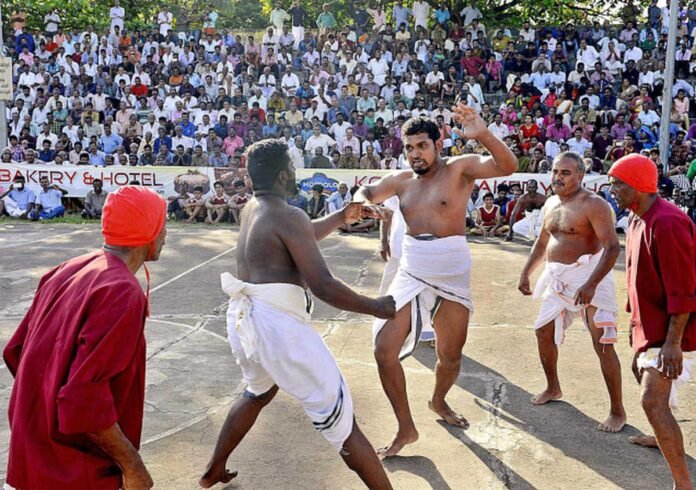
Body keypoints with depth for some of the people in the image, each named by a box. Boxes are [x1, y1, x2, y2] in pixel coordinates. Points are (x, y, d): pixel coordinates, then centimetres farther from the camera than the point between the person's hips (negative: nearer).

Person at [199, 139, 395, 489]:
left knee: (258, 393, 35)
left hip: (243, 318, 9)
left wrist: (341, 218, 19)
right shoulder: (288, 216, -15)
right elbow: (323, 287, -19)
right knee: (340, 419, -3)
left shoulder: (253, 208, 12)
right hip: (276, 324, -9)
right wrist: (377, 307, -9)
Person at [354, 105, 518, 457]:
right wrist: (361, 203, -7)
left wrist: (483, 134, -40)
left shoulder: (459, 169, -8)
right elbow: (366, 193, 18)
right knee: (384, 351, -9)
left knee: (450, 356, 13)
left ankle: (439, 402, 47)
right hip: (411, 275, 3)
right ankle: (406, 429, 7)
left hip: (453, 276, -2)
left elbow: (507, 166, -22)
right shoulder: (401, 180, 5)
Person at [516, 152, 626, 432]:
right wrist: (526, 273, 14)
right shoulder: (551, 204, 11)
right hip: (558, 280, 8)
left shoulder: (593, 204, -14)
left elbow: (613, 247, -21)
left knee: (602, 344, -7)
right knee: (543, 332, 15)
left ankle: (617, 411, 5)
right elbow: (542, 243, 23)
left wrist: (591, 284, -30)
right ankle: (553, 388, 37)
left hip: (589, 277, -8)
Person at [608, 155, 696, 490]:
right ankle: (662, 438, 53)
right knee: (644, 374, 27)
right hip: (649, 321, 11)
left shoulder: (666, 223, -24)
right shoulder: (637, 219, 7)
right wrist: (635, 320, 21)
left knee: (653, 400, -18)